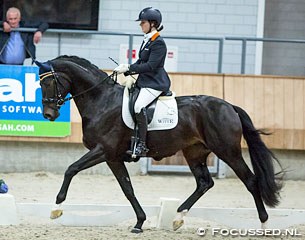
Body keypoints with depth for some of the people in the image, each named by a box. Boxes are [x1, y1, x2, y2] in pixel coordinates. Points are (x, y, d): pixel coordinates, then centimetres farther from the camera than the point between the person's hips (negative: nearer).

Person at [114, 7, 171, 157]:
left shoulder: (158, 43, -13)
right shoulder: (147, 41, 16)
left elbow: (150, 66, -21)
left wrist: (128, 68, -21)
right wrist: (126, 69, 4)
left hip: (155, 83, -11)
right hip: (145, 81, 11)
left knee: (139, 105, -29)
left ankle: (141, 145, -30)